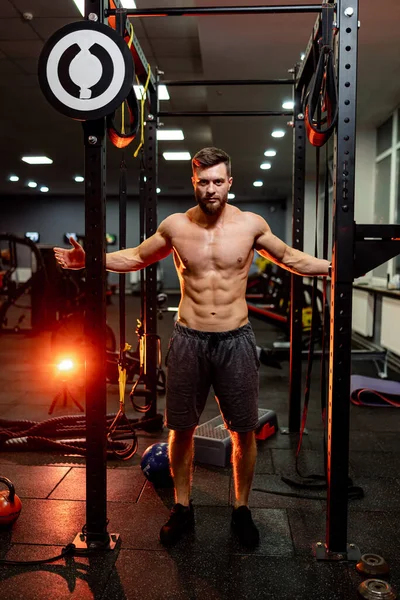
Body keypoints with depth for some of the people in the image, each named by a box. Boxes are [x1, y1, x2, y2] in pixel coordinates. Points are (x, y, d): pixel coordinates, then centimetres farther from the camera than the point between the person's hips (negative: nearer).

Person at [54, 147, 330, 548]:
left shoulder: (251, 224, -1)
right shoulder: (175, 226, 0)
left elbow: (290, 258, 13)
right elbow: (135, 258, 15)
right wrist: (89, 260, 5)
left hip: (236, 340, 0)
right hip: (189, 340, 1)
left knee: (243, 432, 8)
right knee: (181, 429, 9)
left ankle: (241, 510, 30)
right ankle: (182, 508, 30)